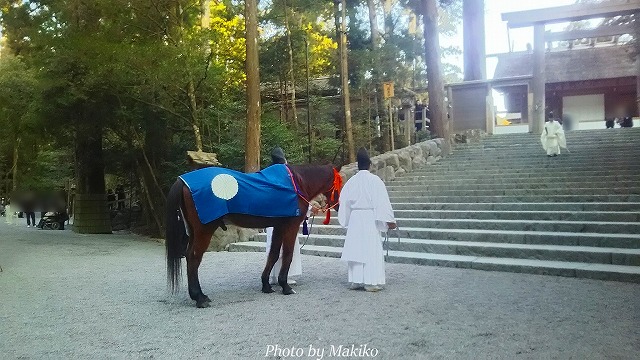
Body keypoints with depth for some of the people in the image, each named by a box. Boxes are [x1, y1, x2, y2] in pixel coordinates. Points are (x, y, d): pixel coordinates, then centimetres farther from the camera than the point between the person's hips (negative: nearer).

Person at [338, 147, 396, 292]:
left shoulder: (351, 181, 3)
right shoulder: (374, 180, -9)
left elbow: (344, 202, 10)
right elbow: (382, 201, -12)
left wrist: (345, 220, 23)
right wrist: (389, 220, -10)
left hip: (354, 218, 4)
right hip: (370, 218, -4)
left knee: (355, 248, 9)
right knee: (371, 249, 0)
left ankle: (355, 280, 13)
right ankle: (371, 282, -1)